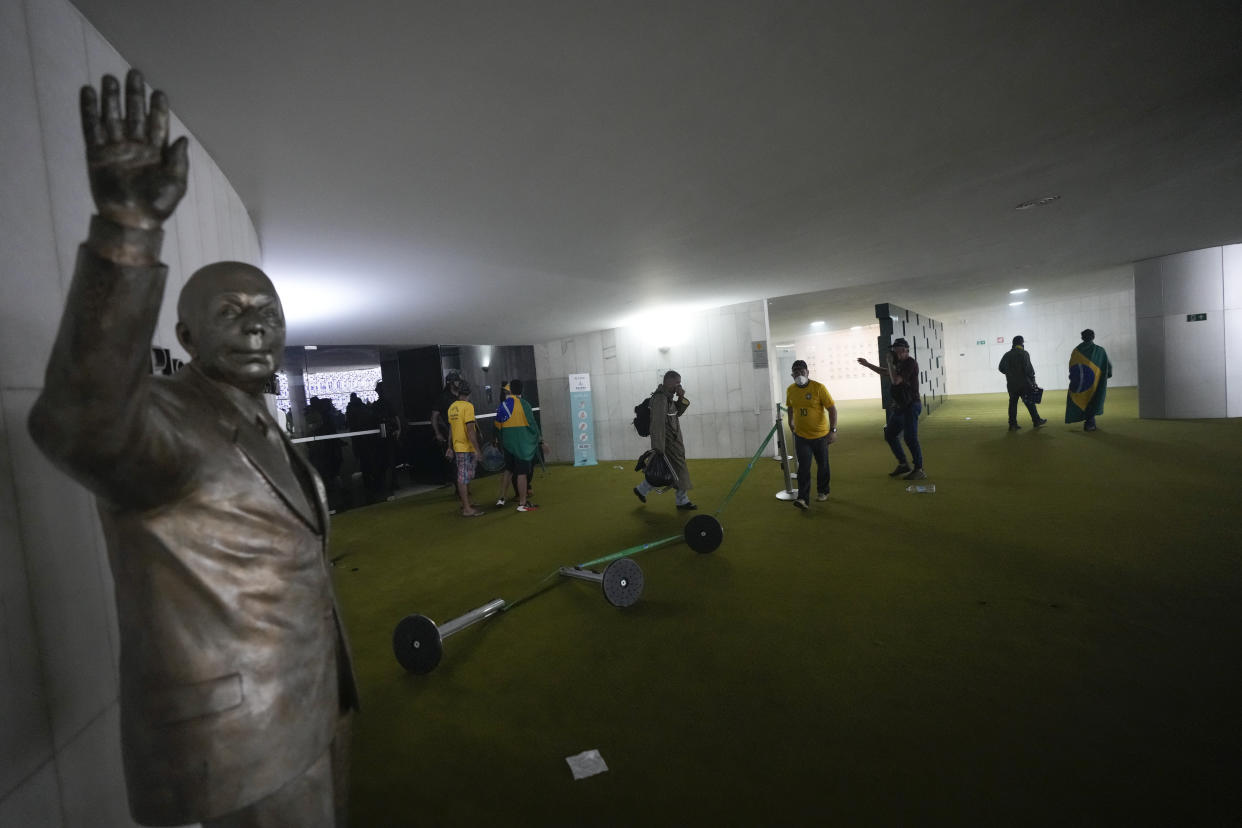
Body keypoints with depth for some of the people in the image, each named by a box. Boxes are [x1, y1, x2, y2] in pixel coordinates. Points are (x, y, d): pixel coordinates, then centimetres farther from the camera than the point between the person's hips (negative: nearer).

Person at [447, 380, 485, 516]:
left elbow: (451, 428, 16)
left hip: (457, 447, 8)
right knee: (464, 478, -4)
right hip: (467, 448, -8)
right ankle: (467, 509, 1)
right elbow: (470, 430, -21)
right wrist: (477, 449, -20)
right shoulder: (468, 406, -15)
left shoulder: (452, 407, 9)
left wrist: (450, 448, 23)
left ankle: (466, 503, 30)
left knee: (464, 477, 18)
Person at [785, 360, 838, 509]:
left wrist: (833, 430, -17)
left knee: (822, 465, 14)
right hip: (801, 436, 2)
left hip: (820, 435, -1)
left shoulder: (818, 387, -14)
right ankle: (803, 498, -6)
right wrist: (791, 422, 17)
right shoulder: (790, 390, -2)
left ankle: (822, 491, 34)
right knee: (803, 468, -5)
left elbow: (832, 409, -13)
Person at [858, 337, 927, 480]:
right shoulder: (899, 363, 11)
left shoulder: (910, 363, -16)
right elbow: (885, 372, 31)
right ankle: (903, 465, 26)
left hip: (910, 406, -10)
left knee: (910, 438, -10)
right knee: (890, 435, 15)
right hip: (899, 407, 10)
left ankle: (919, 470, -1)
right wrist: (867, 364, 31)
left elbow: (895, 380, -27)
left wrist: (890, 362, -15)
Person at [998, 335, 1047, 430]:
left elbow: (1001, 368, 3)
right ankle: (1036, 421, 19)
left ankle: (1012, 424, 2)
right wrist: (1033, 379, -6)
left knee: (1012, 403, 5)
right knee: (1029, 402, 8)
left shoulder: (1007, 354, 6)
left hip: (1011, 384, 3)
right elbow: (1028, 368, -13)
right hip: (1024, 383, -3)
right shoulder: (1024, 353, -6)